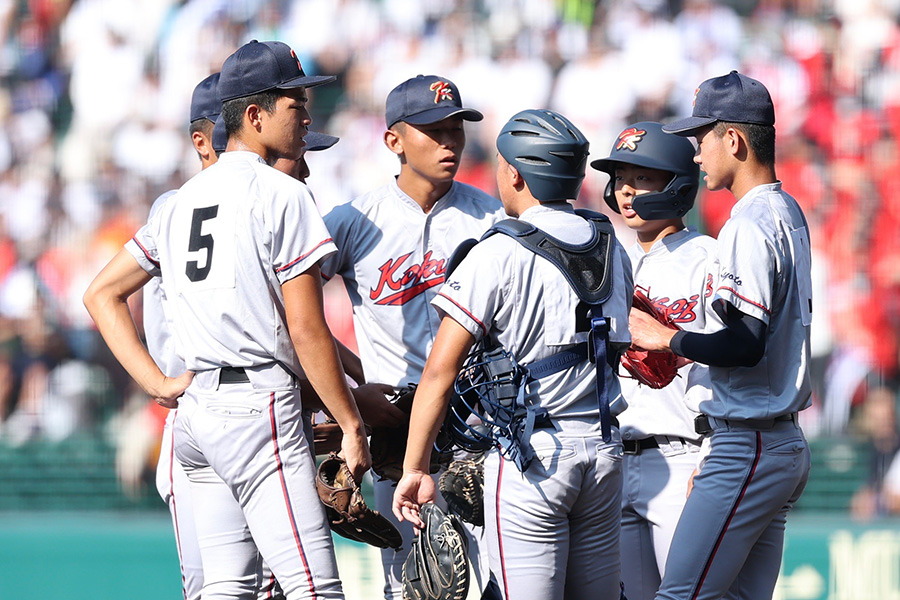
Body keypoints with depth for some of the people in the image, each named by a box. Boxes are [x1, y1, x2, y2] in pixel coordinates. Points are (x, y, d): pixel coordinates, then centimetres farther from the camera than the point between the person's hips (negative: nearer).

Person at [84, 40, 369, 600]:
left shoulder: (182, 201, 16)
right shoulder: (282, 195, -8)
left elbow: (102, 293, 19)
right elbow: (306, 330, -11)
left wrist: (158, 383, 11)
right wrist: (352, 425, -5)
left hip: (195, 407, 9)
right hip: (260, 407, -9)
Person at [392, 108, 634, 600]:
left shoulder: (500, 255, -10)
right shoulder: (612, 250, 9)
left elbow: (440, 371, -13)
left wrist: (415, 468, -9)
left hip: (530, 454, -6)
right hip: (603, 449, 6)